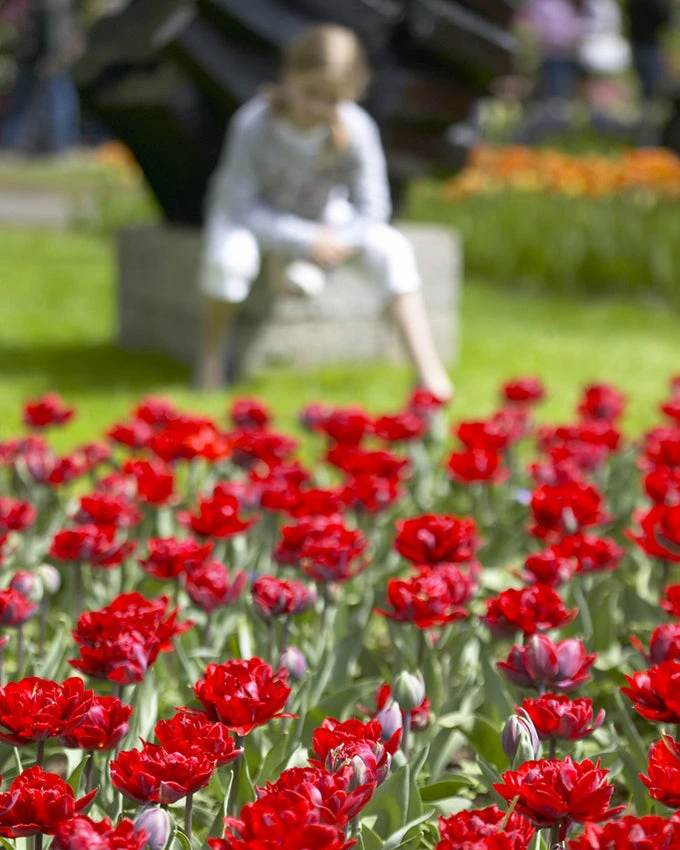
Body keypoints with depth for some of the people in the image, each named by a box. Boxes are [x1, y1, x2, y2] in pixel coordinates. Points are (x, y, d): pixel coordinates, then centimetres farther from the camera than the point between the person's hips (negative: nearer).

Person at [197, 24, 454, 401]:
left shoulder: (356, 129, -25)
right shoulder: (253, 124, -31)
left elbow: (371, 209, -18)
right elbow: (242, 205, -26)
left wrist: (313, 260, -29)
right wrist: (305, 242, -34)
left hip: (321, 216, 2)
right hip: (251, 215, -2)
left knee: (392, 248, -22)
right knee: (230, 253, -37)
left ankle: (429, 371, -16)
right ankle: (211, 362, -13)